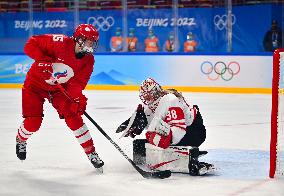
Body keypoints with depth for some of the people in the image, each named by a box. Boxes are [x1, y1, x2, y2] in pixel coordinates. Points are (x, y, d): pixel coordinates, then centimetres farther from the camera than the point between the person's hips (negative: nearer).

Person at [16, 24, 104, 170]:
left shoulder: (88, 60, -11)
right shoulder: (60, 42, -27)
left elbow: (78, 82, -17)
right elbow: (31, 44, -22)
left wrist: (78, 98, -36)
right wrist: (42, 59, -36)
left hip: (59, 88, 4)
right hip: (35, 84, -4)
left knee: (74, 117, -9)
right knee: (33, 122, -8)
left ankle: (91, 153, 1)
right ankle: (21, 140, 27)